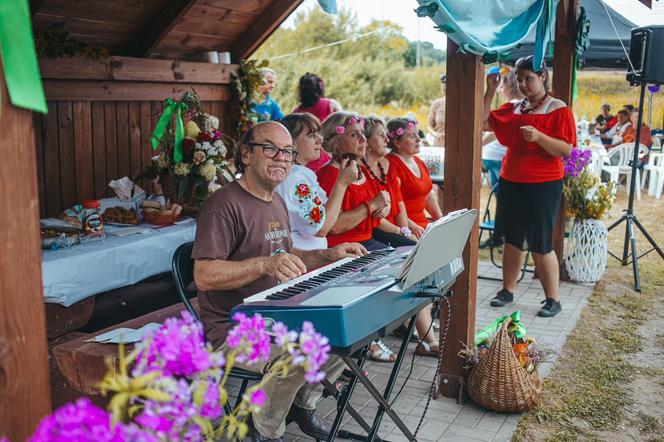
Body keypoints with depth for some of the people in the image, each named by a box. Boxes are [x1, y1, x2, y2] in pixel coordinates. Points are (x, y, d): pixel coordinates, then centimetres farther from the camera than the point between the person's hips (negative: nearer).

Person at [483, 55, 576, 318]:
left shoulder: (558, 110, -6)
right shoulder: (513, 109, 11)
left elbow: (566, 150, -13)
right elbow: (483, 123, 7)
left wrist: (539, 136, -28)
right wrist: (490, 91, 3)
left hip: (543, 186, -5)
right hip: (511, 183, 6)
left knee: (540, 246, -2)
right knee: (512, 240, 13)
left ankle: (553, 299, 11)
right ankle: (508, 290, 26)